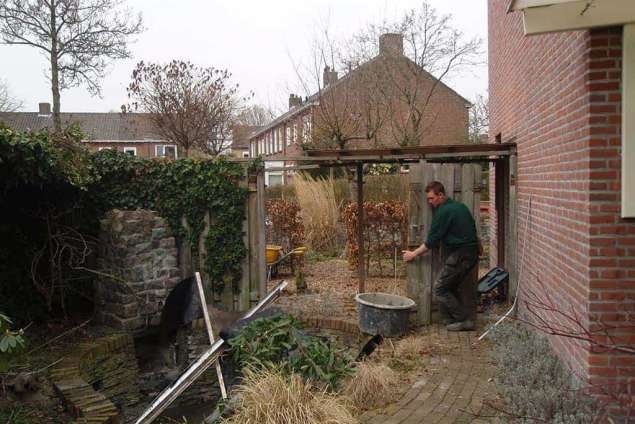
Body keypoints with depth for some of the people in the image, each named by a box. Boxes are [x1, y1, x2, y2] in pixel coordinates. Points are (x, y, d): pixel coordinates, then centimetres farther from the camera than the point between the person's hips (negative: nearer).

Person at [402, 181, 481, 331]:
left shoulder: (443, 212, -14)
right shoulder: (460, 206, 14)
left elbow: (432, 240, -12)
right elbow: (472, 228, 24)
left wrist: (413, 254, -2)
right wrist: (478, 245, 36)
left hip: (459, 255, -10)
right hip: (472, 254, 10)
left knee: (440, 288, -3)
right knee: (452, 288, 15)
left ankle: (462, 319, 1)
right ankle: (468, 319, 15)